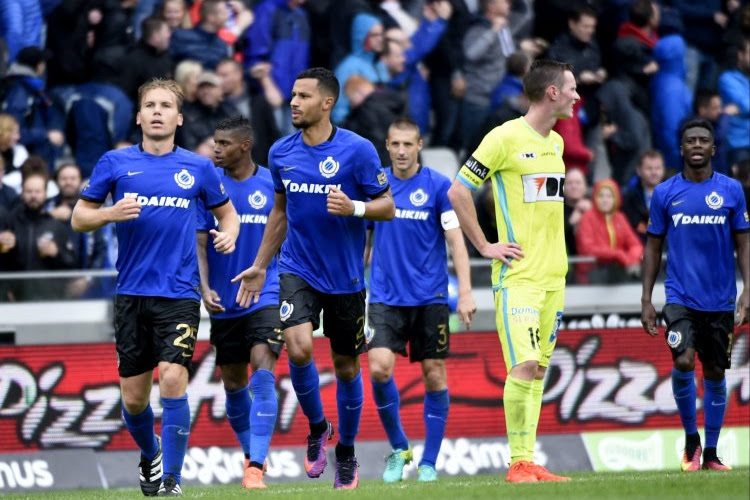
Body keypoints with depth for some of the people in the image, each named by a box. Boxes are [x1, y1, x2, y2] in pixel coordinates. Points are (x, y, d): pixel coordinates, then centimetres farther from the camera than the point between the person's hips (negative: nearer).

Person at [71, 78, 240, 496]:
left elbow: (227, 212, 18)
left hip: (180, 293, -1)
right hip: (132, 293, 1)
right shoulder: (115, 163, 5)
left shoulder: (198, 168, 5)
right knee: (134, 396, 6)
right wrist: (110, 214, -13)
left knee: (173, 379, -18)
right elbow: (79, 217, 8)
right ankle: (150, 456, 35)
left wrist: (228, 234, -5)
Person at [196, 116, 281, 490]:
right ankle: (249, 453, 33)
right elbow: (198, 243, -5)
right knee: (233, 384, 12)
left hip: (266, 296, -2)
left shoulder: (272, 185, -1)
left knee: (263, 373, -18)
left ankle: (256, 466, -21)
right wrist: (204, 288, -19)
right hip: (224, 302, 2)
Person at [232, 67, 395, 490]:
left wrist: (354, 208, -26)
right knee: (299, 348, -20)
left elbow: (387, 207, -6)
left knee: (346, 367, 7)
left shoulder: (357, 150, -10)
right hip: (297, 269, 2)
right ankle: (318, 427, 6)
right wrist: (260, 266, 18)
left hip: (345, 277, -2)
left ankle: (347, 454, 26)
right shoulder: (281, 152, 2)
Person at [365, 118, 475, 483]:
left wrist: (465, 293, -13)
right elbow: (362, 238, 15)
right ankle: (398, 448, 5)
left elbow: (456, 241, -6)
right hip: (385, 298, 2)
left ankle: (428, 463, 11)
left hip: (430, 298, -2)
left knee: (434, 376, 0)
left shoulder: (438, 186, -3)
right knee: (379, 368, -15)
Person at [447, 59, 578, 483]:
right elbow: (458, 192, -9)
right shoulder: (506, 138, -10)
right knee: (524, 365, -14)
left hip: (554, 273, 8)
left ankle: (529, 462, 9)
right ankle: (518, 463, -10)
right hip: (518, 274, -8)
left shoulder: (556, 143, 14)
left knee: (538, 368, 7)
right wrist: (485, 247, -9)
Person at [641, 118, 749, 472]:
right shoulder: (664, 194, 3)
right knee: (683, 362, -19)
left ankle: (711, 454, 17)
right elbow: (653, 247, 7)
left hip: (720, 300, 1)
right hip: (680, 297, -1)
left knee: (714, 373, 7)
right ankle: (691, 439, 1)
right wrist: (646, 299, 2)